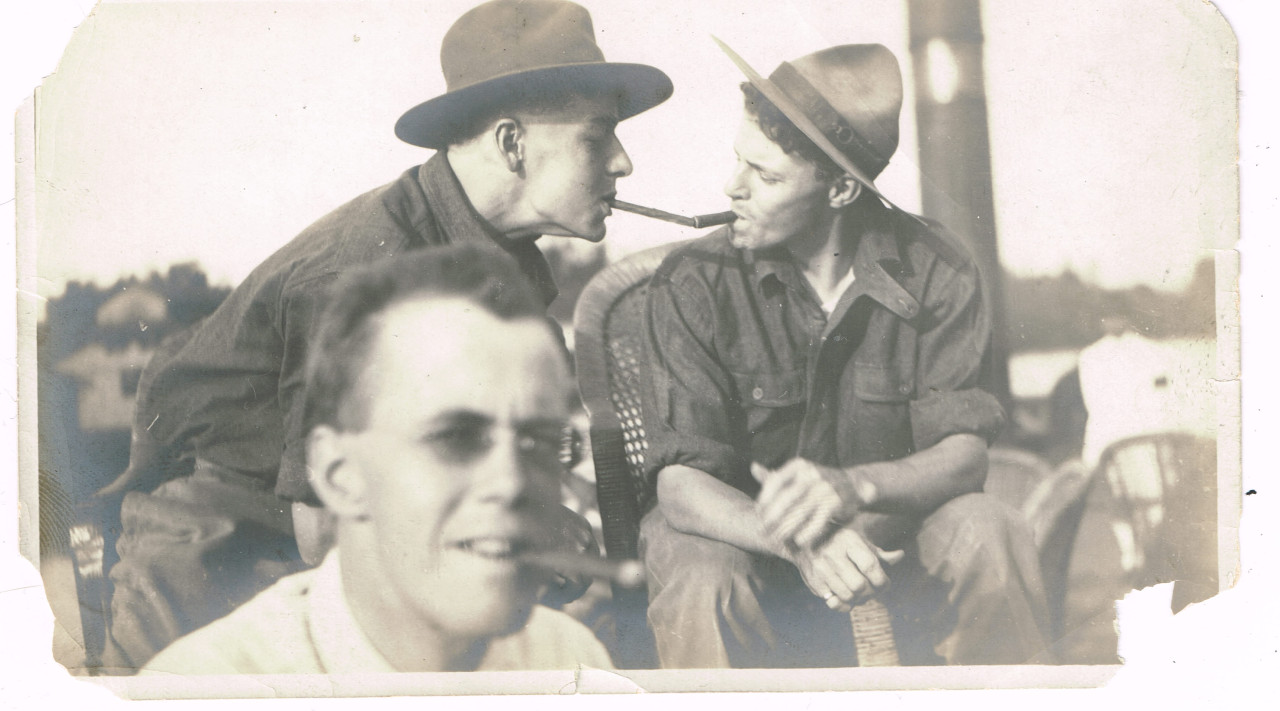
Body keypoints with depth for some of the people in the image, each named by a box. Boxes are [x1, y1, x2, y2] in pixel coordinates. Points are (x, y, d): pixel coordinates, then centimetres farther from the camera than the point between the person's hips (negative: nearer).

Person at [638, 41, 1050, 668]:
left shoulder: (932, 271, -11)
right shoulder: (693, 284, -17)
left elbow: (964, 449, -16)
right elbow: (681, 481, -22)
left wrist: (855, 486, -38)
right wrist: (797, 541, -42)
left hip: (886, 521, 2)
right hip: (736, 524, -2)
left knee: (985, 534, -27)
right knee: (703, 579, -35)